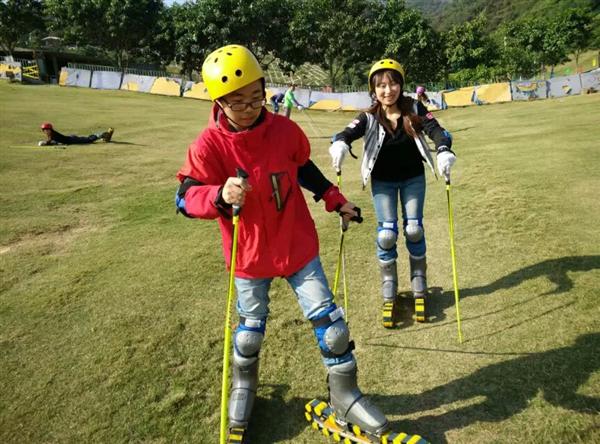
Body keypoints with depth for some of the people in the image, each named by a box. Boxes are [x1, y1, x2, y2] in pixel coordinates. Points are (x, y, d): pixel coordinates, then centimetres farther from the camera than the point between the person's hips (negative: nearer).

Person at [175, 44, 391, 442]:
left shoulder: (284, 129, -7)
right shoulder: (210, 145, -15)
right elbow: (186, 198, -20)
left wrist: (336, 201, 12)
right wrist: (221, 196, -40)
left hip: (298, 245, 2)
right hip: (249, 256, -1)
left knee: (329, 320, 3)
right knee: (251, 328, 15)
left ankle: (345, 395, 25)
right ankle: (243, 386, 46)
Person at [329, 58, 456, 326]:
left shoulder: (413, 109, -12)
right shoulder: (370, 118, -13)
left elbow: (435, 130, -20)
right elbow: (348, 133, -22)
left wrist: (444, 151, -40)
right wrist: (340, 144, -46)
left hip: (413, 178, 1)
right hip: (383, 181, -1)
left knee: (414, 229, 3)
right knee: (387, 233, -4)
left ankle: (419, 282, 23)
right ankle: (389, 288, 15)